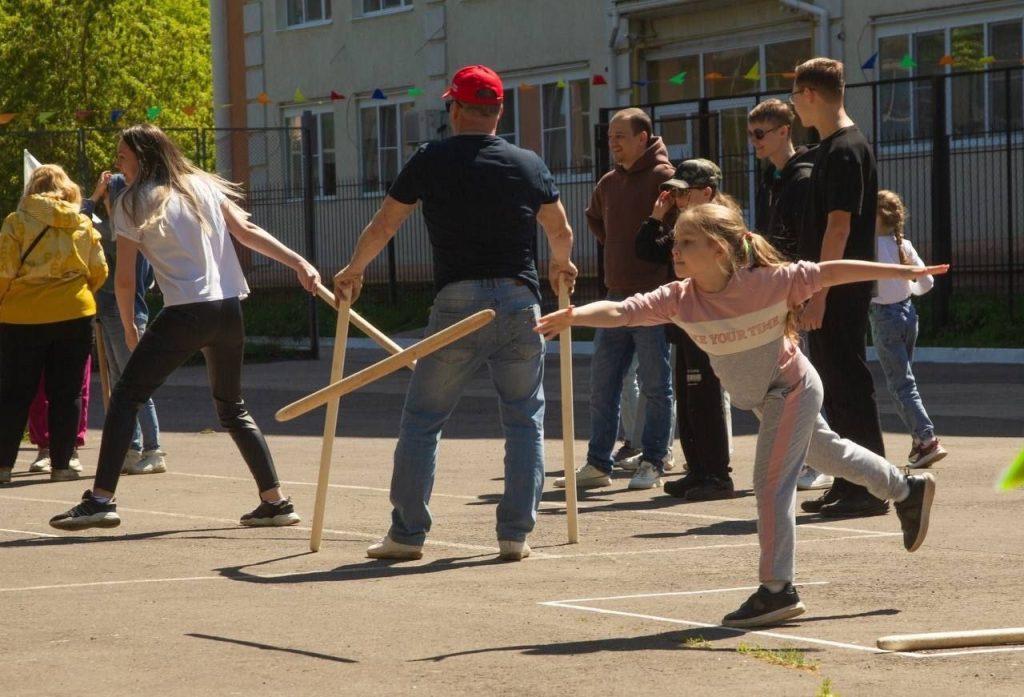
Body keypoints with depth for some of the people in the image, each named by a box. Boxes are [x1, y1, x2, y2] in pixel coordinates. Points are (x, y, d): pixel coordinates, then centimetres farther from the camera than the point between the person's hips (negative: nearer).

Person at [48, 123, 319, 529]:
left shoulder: (133, 202, 0)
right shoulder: (203, 185, 15)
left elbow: (124, 278, 0)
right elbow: (247, 232, 8)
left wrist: (129, 329, 13)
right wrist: (299, 263, 7)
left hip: (185, 313, -6)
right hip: (229, 309, 6)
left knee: (126, 397, -1)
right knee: (232, 408, 20)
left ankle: (101, 499, -11)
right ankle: (275, 500, 14)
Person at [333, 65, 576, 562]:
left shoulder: (431, 161, 1)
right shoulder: (529, 165, 8)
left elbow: (382, 227, 6)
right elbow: (561, 231, 18)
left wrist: (352, 271, 23)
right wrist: (561, 265, 40)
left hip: (457, 303, -2)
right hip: (519, 302, 2)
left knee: (422, 419, 7)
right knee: (525, 420, 11)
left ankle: (407, 534, 6)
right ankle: (516, 534, 6)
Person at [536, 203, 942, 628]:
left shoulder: (768, 282, -30)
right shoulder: (678, 299, -19)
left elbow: (832, 272, -22)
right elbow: (619, 311, -29)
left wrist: (904, 272, -16)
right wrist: (572, 316, -49)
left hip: (792, 389, -7)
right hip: (764, 398, 7)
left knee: (771, 484, -12)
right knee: (826, 453, 26)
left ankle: (777, 590, -5)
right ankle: (908, 491, 49)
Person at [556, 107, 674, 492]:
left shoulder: (663, 178, -9)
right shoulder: (608, 183, 14)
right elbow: (594, 218, 33)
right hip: (616, 294, 8)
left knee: (655, 385, -1)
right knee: (602, 384, 7)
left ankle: (652, 464, 5)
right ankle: (597, 465, 11)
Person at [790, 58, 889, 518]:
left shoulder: (845, 150, -14)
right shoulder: (833, 148, 16)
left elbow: (839, 226, -20)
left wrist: (817, 294, -22)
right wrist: (809, 289, 22)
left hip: (839, 292, -10)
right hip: (827, 292, 10)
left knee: (849, 386, -7)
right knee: (834, 388, 13)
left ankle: (871, 489, -4)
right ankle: (848, 484, 19)